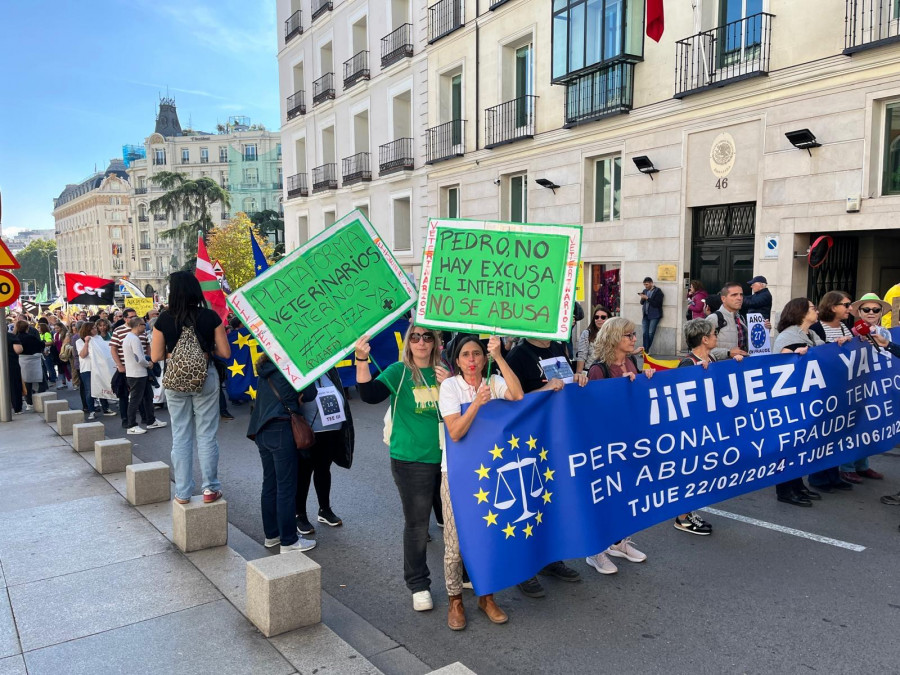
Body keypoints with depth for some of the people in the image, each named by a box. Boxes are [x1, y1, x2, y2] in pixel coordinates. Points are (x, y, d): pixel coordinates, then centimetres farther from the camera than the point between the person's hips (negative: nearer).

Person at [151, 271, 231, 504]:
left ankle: (183, 492, 17)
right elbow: (225, 352, -5)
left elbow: (156, 356, -1)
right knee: (206, 435, 8)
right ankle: (210, 488, 13)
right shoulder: (210, 317, -7)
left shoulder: (164, 319, -5)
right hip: (205, 378, -1)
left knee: (180, 436, 10)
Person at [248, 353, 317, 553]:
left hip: (262, 430, 8)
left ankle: (271, 534, 26)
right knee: (286, 486, -1)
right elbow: (310, 393, -5)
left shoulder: (266, 366, 12)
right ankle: (289, 541, 6)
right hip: (281, 430, -8)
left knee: (270, 484, 15)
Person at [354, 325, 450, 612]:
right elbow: (370, 394, -20)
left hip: (446, 457, 3)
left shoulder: (444, 372, 5)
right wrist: (362, 360, -33)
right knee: (416, 523, 6)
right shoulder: (398, 371, -4)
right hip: (411, 460, -3)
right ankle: (418, 584, 24)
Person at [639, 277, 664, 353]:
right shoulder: (645, 291, 14)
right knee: (645, 333, -1)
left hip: (654, 316, -5)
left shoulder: (658, 291, -5)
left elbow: (656, 304, -13)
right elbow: (642, 302, 17)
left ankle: (646, 350, 2)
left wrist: (647, 298, -16)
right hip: (645, 315, 5)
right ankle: (645, 351, -1)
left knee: (651, 333, -6)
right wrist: (642, 298, -4)